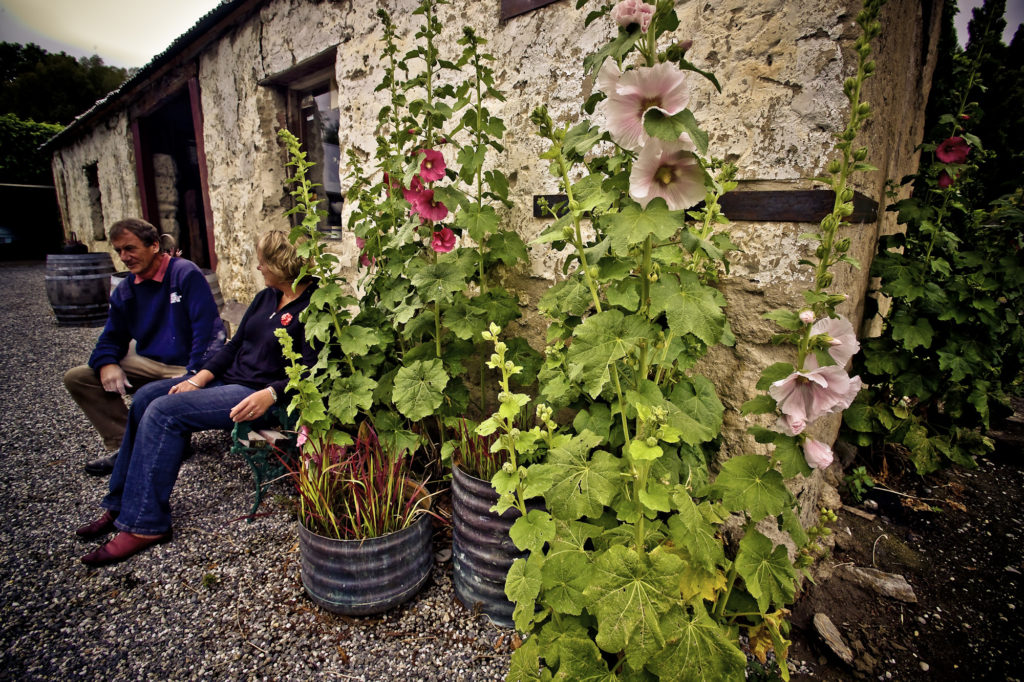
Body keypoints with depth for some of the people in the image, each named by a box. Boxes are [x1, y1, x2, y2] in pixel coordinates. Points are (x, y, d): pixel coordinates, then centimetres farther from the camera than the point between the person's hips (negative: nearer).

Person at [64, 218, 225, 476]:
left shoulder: (185, 273, -11)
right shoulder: (125, 290, 10)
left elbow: (208, 326, -18)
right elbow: (112, 337, 15)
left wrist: (194, 374, -26)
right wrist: (107, 364, -8)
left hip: (184, 367, -7)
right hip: (146, 365, 7)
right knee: (76, 378, -4)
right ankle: (123, 445, -6)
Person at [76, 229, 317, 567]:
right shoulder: (265, 298, 13)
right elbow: (235, 344, 14)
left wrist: (271, 395, -31)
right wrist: (198, 378, 3)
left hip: (261, 394, -10)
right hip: (230, 378, 10)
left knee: (165, 412, -19)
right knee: (145, 396, 3)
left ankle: (143, 525, -7)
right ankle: (121, 504, 13)